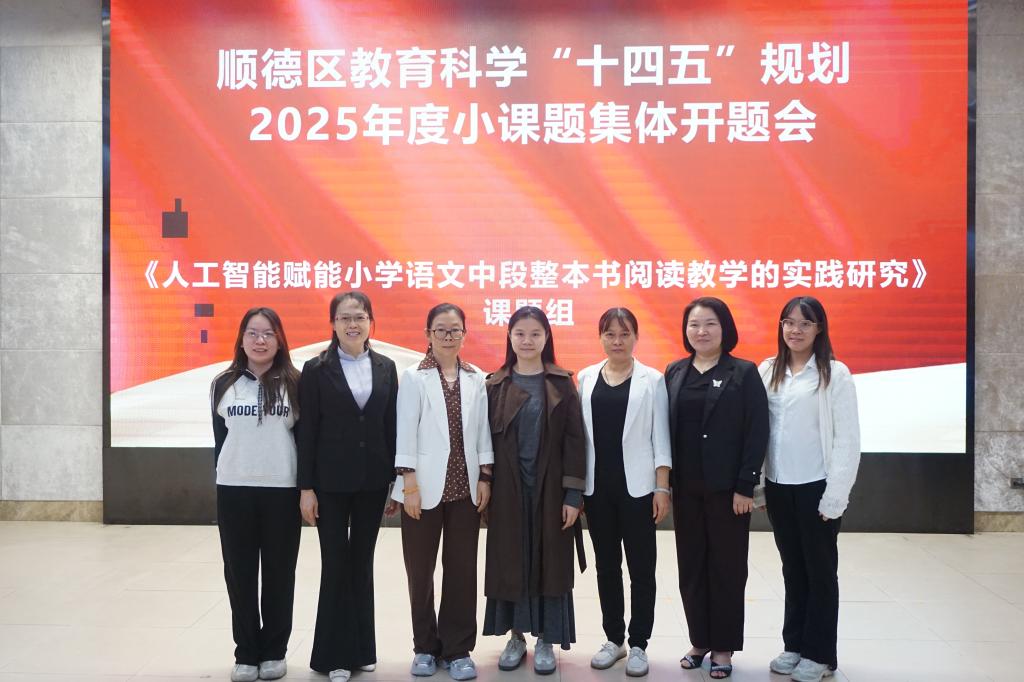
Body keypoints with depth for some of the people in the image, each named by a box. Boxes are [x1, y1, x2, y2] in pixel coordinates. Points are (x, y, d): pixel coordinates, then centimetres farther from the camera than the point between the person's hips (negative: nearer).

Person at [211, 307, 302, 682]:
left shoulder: (294, 384, 0)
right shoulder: (224, 384, 7)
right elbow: (220, 438, 11)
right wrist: (223, 479, 9)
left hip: (282, 491, -2)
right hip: (234, 491, 2)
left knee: (278, 573, 7)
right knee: (240, 574, 7)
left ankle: (274, 651, 20)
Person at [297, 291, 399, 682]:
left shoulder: (386, 368, 5)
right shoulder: (317, 369, -3)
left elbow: (392, 426, 6)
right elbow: (307, 431, -4)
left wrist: (397, 480, 4)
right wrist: (306, 487, -7)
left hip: (372, 480, 3)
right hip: (331, 482, -2)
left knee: (362, 562, 12)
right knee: (336, 564, 4)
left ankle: (362, 648, 24)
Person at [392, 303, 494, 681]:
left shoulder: (476, 379, 7)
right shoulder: (413, 377, -2)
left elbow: (483, 431, 7)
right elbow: (406, 432, -6)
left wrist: (485, 478, 2)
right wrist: (409, 483, -11)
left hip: (465, 487, 2)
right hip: (425, 487, -2)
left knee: (462, 570, 6)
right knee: (420, 570, 8)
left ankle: (458, 649, 19)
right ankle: (425, 646, 25)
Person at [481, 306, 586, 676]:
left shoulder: (562, 384, -1)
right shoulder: (496, 385, 3)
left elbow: (574, 440, -3)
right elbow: (485, 439, 4)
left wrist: (573, 494, -9)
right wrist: (483, 489, -1)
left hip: (550, 487, -1)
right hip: (508, 489, 1)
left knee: (550, 561, 5)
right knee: (509, 562, 8)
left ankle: (546, 639, 19)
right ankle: (516, 635, 24)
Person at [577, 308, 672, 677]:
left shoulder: (652, 379, -1)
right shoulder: (586, 378, 5)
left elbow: (660, 437, -2)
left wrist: (662, 487, -7)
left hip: (637, 486, -2)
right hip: (597, 486, 3)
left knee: (641, 567, 6)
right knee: (607, 565, 12)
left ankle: (638, 644, 18)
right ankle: (613, 638, 25)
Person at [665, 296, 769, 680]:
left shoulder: (744, 373, -4)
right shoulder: (674, 373, 7)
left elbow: (757, 432, -8)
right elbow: (665, 426, 6)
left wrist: (745, 485, -13)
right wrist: (664, 480, 1)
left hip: (726, 486, -4)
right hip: (685, 487, 4)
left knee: (726, 566, 7)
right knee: (691, 565, 11)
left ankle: (723, 646, 20)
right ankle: (699, 640, 25)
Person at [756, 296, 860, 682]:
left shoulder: (835, 374, -7)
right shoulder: (767, 371, 4)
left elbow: (847, 439, -9)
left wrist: (836, 494, -12)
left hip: (817, 488, -4)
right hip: (778, 487, 4)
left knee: (820, 570, 9)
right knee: (792, 568, 15)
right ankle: (795, 644, 28)